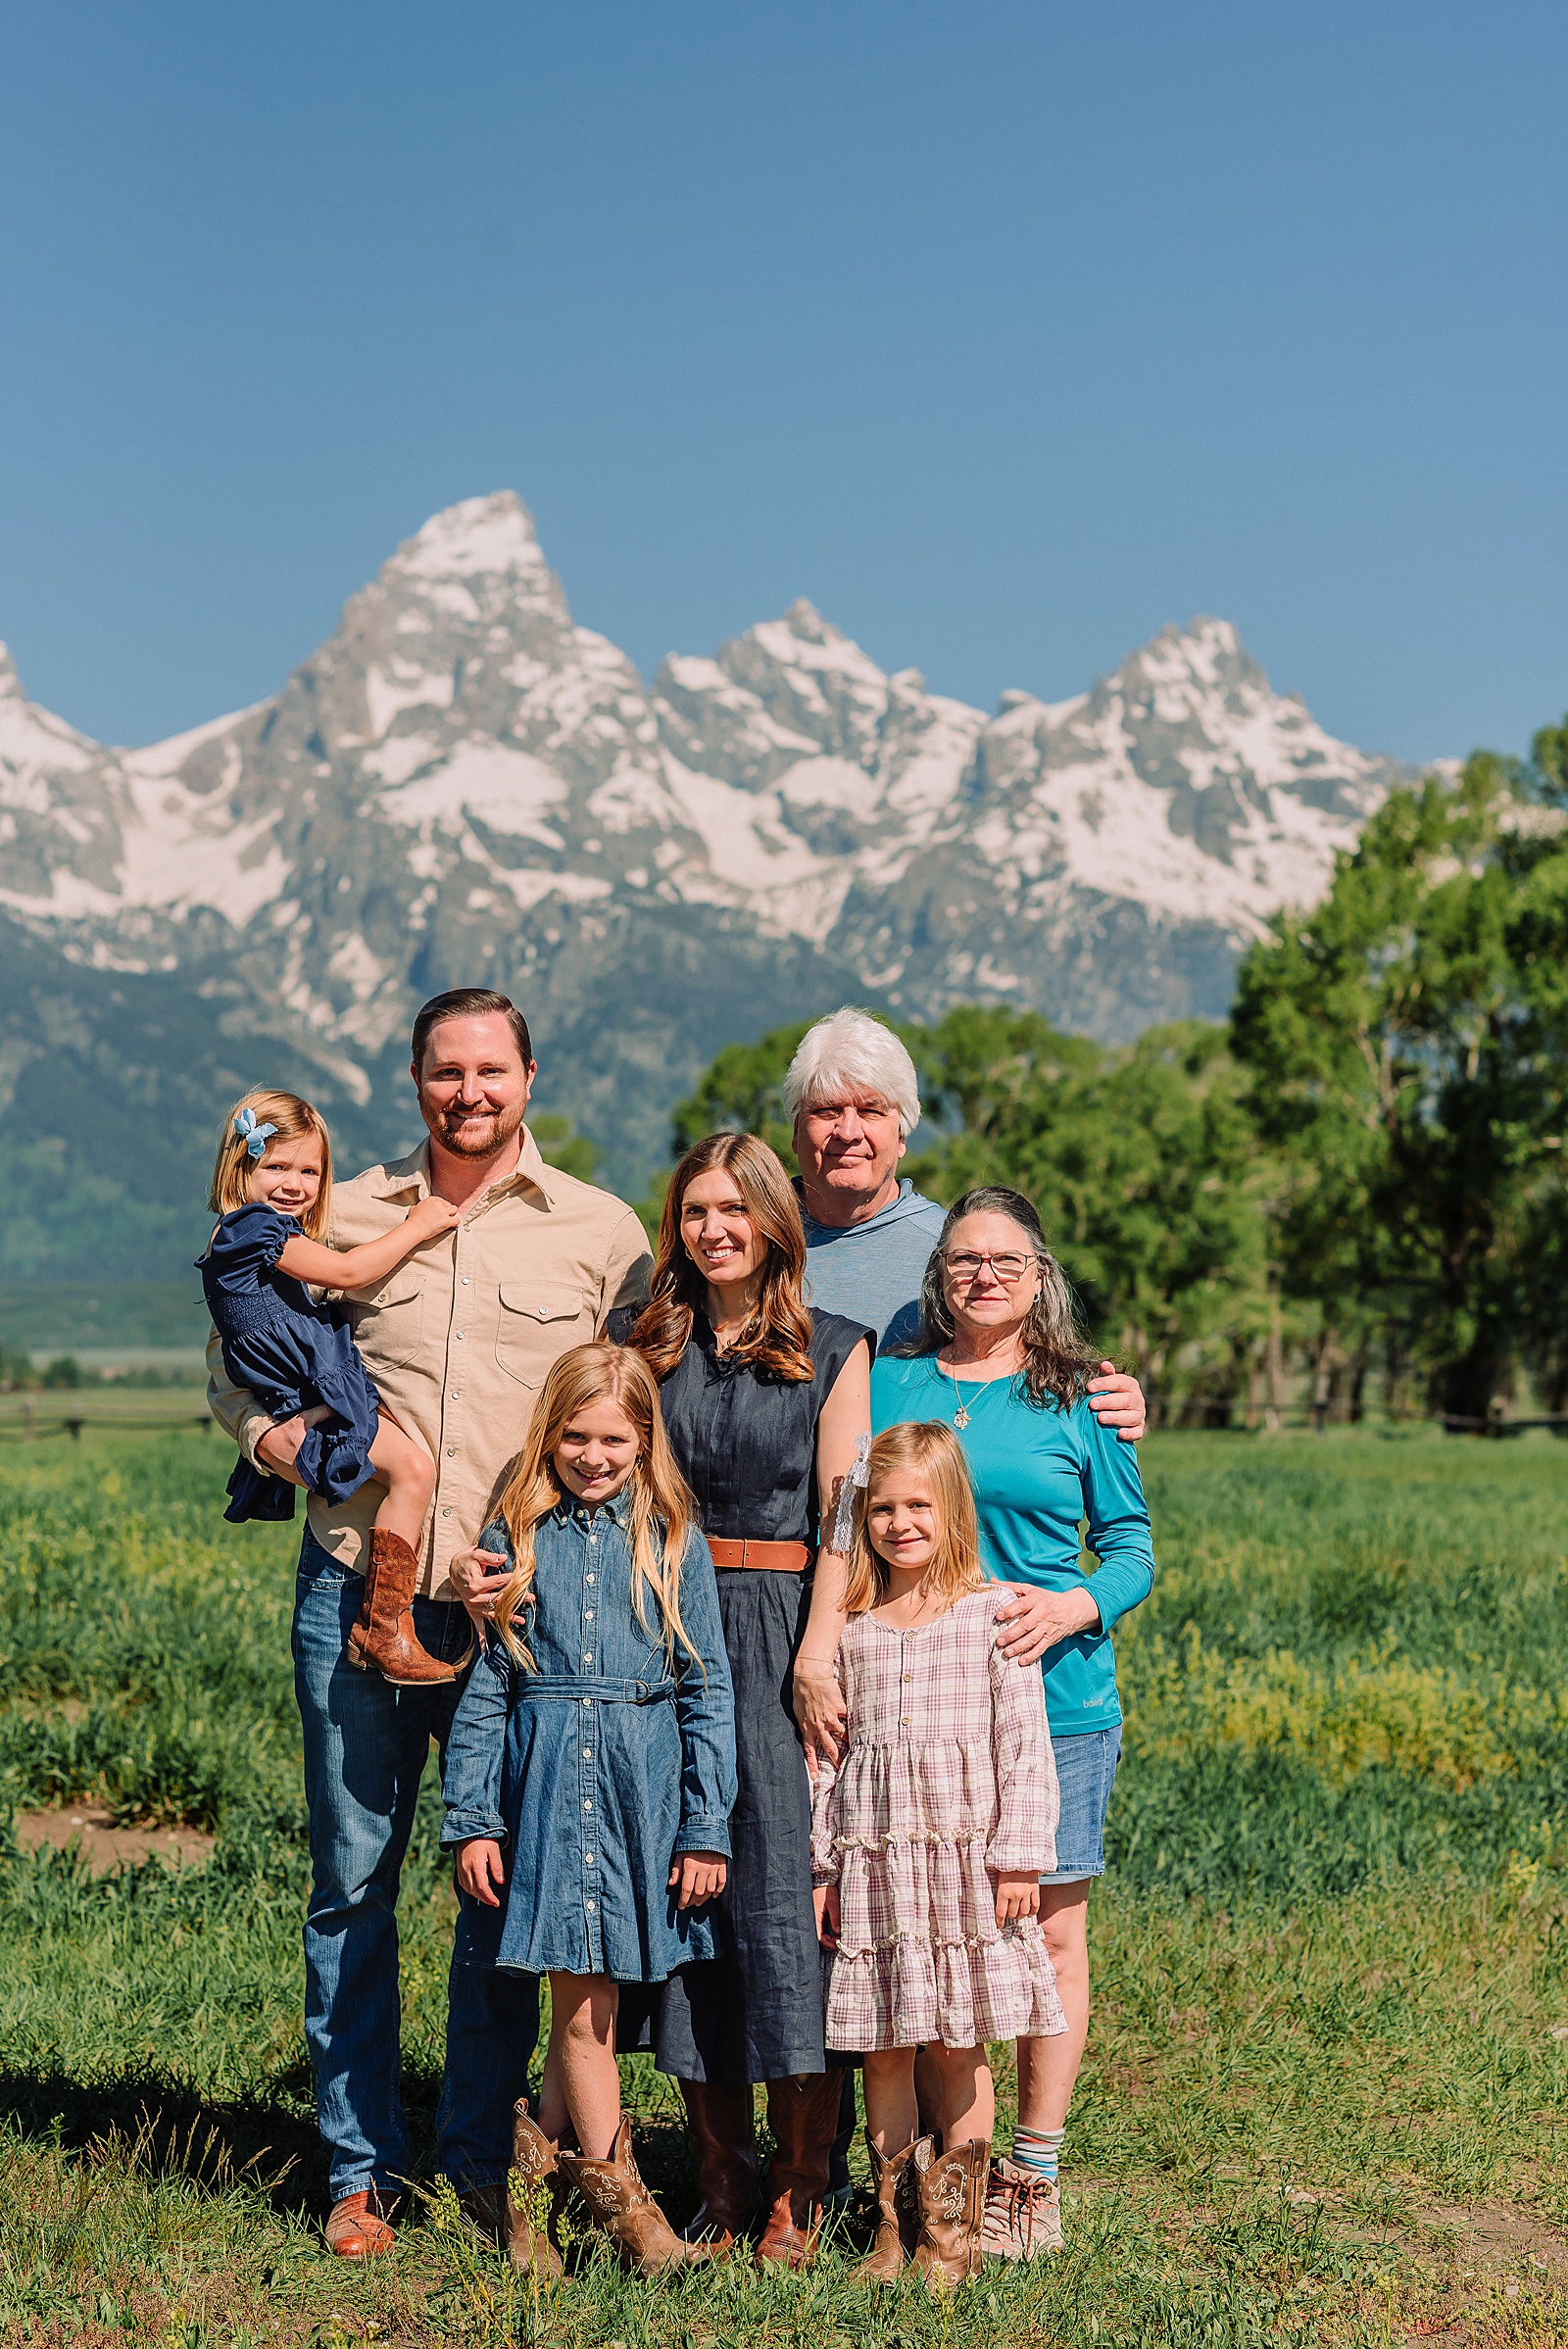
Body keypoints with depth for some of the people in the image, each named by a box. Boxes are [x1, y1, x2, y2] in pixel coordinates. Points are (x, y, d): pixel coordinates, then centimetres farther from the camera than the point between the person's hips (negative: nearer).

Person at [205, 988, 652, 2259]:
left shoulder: (601, 1232, 5)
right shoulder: (341, 1220, 6)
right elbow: (237, 1365, 17)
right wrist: (293, 1445, -3)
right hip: (358, 1592, 1)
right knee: (352, 1881, 4)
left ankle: (483, 2156, 20)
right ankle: (365, 2167, 16)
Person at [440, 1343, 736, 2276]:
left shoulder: (673, 1542, 3)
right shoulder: (517, 1538, 4)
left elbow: (709, 1690, 3)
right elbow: (485, 1684, 6)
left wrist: (706, 1829, -1)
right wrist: (471, 1817, 2)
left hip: (645, 1780, 0)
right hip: (548, 1779, 0)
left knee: (590, 1997, 4)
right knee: (582, 2001, 0)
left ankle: (535, 2161, 23)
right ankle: (618, 2200, 11)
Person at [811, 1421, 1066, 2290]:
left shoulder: (992, 1615, -1)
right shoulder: (849, 1628, 7)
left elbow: (1025, 1745, -2)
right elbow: (828, 1752, 11)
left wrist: (1020, 1859, -7)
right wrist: (821, 1866, 8)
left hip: (965, 1855, -2)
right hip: (873, 1859, 3)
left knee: (959, 2050, 2)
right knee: (883, 2048, 6)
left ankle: (954, 2226, 13)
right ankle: (894, 2219, 17)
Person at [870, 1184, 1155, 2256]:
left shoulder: (1080, 1401, 4)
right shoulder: (886, 1385, 8)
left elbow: (1133, 1545, 6)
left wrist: (1078, 1607, -14)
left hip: (1055, 1699, -1)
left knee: (1049, 1929, 2)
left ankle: (1033, 2174, 14)